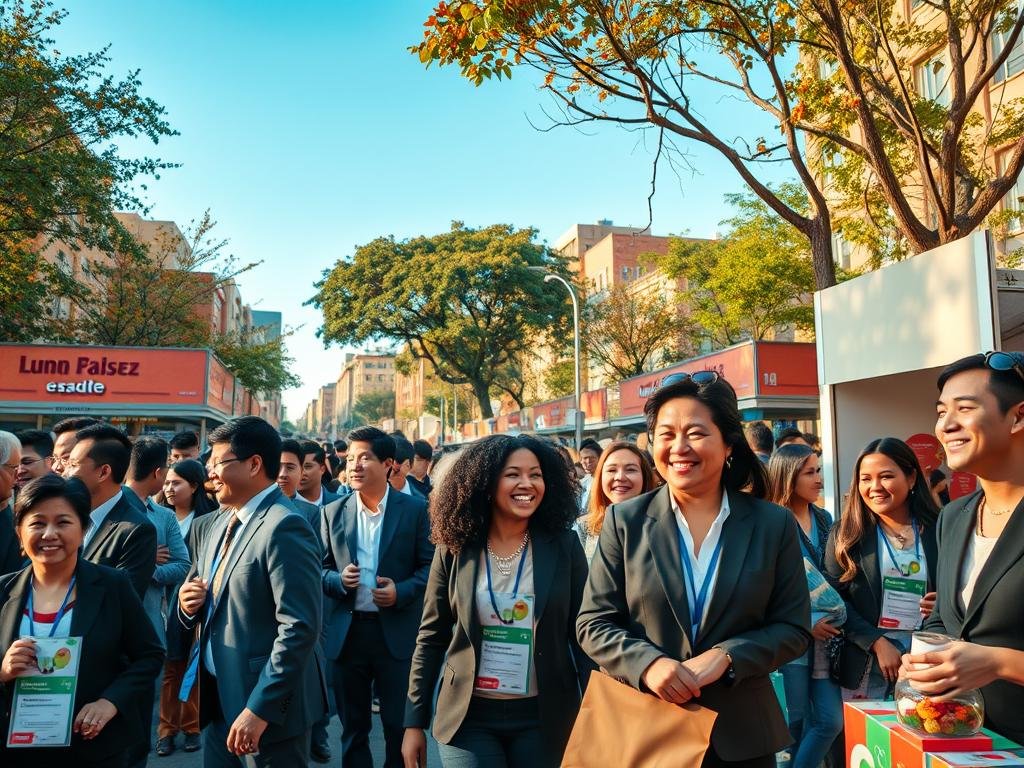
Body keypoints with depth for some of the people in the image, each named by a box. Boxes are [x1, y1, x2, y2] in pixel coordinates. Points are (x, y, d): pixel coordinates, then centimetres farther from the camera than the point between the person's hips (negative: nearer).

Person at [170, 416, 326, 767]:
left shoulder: (284, 527, -20)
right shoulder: (222, 522, 9)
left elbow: (300, 629, -24)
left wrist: (260, 709, -22)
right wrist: (188, 605, -3)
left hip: (267, 706, -8)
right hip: (218, 700, 8)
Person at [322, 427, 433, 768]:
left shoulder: (416, 509, -5)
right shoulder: (333, 512, 3)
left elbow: (431, 566, -3)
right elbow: (322, 569, 7)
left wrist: (401, 592, -18)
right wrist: (338, 579, -14)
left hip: (397, 632, -2)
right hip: (346, 632, 3)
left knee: (400, 726, 10)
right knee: (352, 728, 17)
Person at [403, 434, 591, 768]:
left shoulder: (564, 546, -6)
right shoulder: (455, 549, -4)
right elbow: (431, 637, 1)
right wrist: (414, 722, 2)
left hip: (543, 717, 0)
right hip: (468, 716, 0)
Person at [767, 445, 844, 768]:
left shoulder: (824, 519, 11)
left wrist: (837, 614, 5)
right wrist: (805, 622, -11)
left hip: (824, 635, 6)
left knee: (832, 720, 3)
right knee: (796, 719, 1)